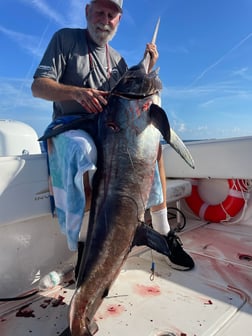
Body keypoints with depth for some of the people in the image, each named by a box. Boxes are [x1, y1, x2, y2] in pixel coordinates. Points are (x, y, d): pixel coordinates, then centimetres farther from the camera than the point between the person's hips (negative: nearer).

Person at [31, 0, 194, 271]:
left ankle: (163, 232, -11)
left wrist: (147, 69, 3)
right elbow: (38, 86, -7)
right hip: (69, 127, -4)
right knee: (82, 150, -38)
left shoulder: (116, 59, 18)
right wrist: (77, 92, -25)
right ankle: (79, 248, -22)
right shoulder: (65, 38, 4)